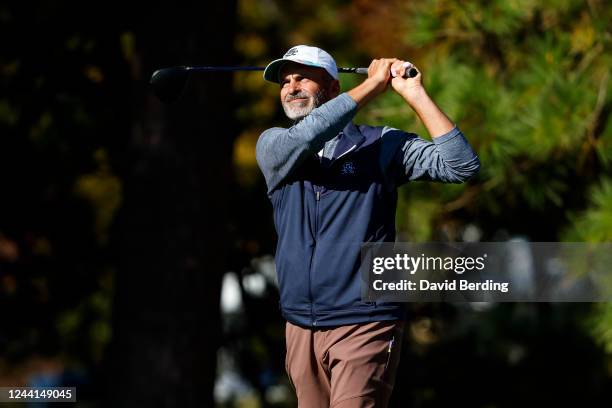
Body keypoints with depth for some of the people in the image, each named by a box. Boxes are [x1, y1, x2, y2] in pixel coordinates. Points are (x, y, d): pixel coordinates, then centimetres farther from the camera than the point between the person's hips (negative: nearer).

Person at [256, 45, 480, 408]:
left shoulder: (381, 144, 3)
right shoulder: (272, 146, 9)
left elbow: (462, 165, -8)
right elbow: (299, 141, -15)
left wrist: (415, 93, -13)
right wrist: (371, 86, -13)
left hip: (365, 325, -4)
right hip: (301, 328, 4)